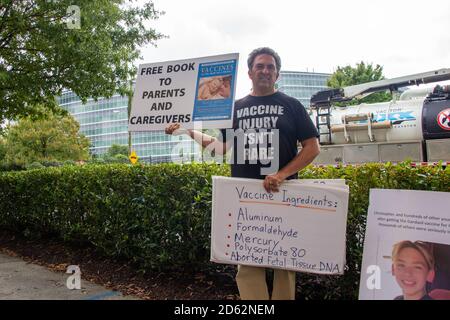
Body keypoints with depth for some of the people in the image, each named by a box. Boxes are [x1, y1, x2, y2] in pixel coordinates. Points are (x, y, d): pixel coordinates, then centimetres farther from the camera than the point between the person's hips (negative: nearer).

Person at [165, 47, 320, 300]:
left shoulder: (291, 105, 6)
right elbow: (222, 146, 17)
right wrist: (189, 132, 7)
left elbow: (313, 147, -1)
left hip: (283, 194, -2)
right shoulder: (237, 107, 14)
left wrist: (282, 175, -13)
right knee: (248, 264, 4)